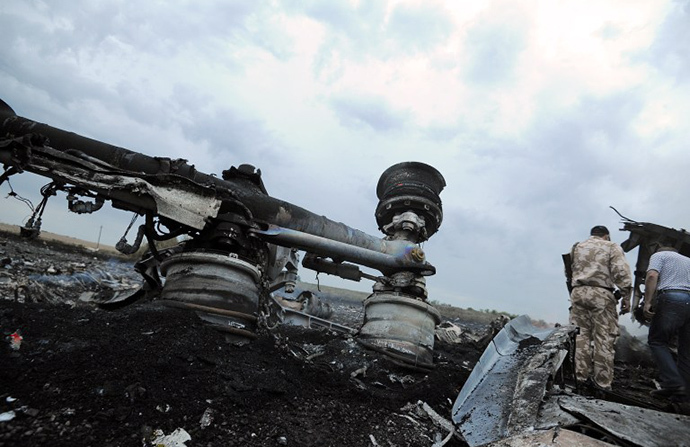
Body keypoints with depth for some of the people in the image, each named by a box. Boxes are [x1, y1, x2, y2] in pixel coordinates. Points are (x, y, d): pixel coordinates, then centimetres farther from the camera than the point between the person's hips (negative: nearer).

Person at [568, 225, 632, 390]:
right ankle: (603, 382, -1)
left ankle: (582, 376, 2)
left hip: (577, 292, 3)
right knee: (604, 338, -1)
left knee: (581, 335, 4)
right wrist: (626, 297, -3)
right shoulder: (612, 247, 9)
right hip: (601, 294, -3)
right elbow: (622, 272, -3)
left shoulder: (576, 247, 21)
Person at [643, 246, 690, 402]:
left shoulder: (659, 255, 14)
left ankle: (673, 383, -9)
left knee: (657, 340, 3)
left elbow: (652, 276, -6)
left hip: (671, 297, -6)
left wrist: (647, 302, -9)